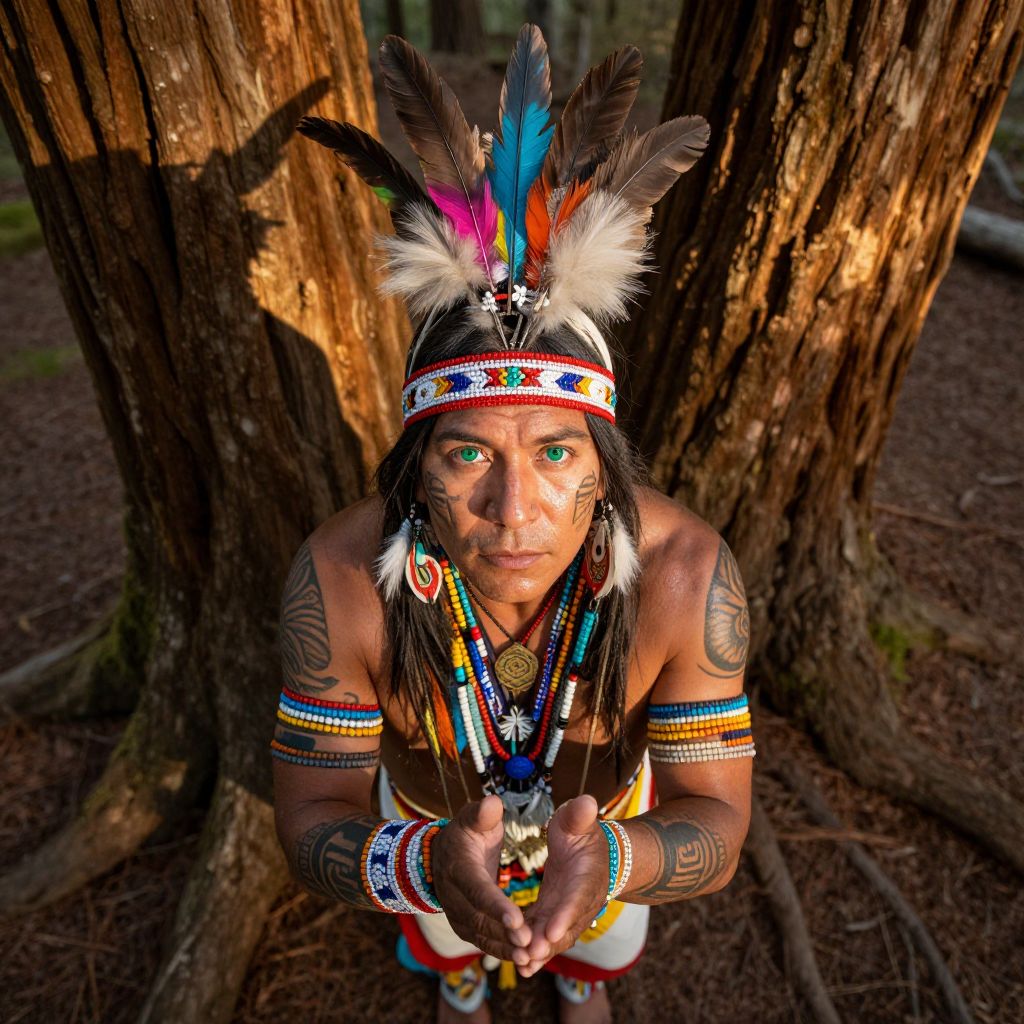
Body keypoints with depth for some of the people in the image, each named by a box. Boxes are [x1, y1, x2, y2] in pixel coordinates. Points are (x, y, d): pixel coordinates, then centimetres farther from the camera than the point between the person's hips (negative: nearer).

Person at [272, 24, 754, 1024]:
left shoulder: (686, 569, -40)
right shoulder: (339, 576, -39)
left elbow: (714, 827, -29)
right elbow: (312, 822, -29)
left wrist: (604, 863, -53)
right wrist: (428, 867, -52)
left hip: (610, 821, 1)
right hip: (430, 821, 0)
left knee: (599, 936, 36)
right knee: (444, 938, 35)